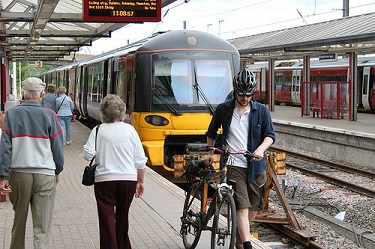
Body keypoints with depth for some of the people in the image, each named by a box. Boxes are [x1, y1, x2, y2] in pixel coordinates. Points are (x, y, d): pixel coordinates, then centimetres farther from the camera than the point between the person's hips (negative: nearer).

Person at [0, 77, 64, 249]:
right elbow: (58, 147, 0)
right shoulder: (49, 115, -4)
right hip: (45, 174, -2)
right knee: (42, 227, 0)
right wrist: (58, 171, 15)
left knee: (19, 220, 21)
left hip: (18, 173, 2)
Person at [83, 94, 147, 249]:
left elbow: (88, 154, -11)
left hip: (104, 179, -2)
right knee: (123, 217, 19)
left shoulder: (98, 130, -4)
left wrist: (100, 155, 11)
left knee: (107, 218, 1)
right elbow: (140, 160, 2)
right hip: (128, 179, 3)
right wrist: (140, 181, 11)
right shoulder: (130, 130, 1)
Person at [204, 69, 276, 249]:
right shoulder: (223, 110, 2)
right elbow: (211, 132, 18)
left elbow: (270, 135, -2)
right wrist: (210, 153, 15)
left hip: (255, 166, 3)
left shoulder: (261, 111, 3)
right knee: (242, 206, -14)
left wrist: (261, 149, -20)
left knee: (253, 207, 10)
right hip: (233, 165, -2)